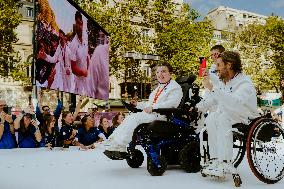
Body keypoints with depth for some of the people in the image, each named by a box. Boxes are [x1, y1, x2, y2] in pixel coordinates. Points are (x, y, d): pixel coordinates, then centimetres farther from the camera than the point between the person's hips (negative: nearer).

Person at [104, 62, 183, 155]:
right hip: (151, 113, 9)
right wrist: (138, 104, 20)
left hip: (161, 115, -9)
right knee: (129, 118, -12)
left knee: (135, 118, -26)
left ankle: (119, 146, -27)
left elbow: (171, 103, -17)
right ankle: (114, 142, -20)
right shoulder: (159, 88, 30)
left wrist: (153, 108, -27)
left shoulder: (175, 87, 0)